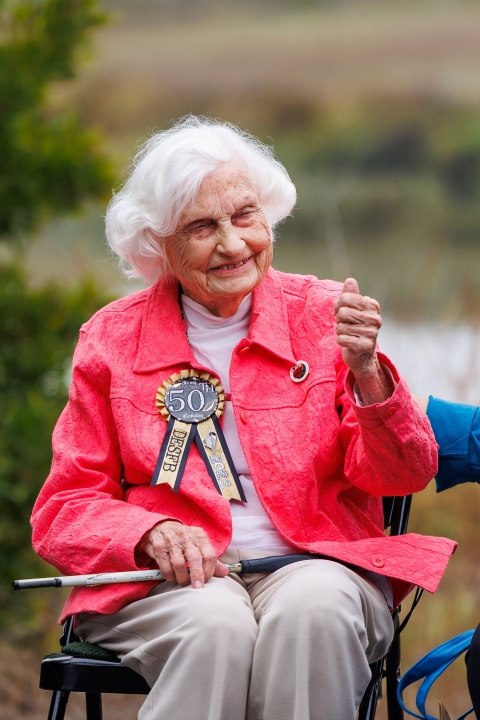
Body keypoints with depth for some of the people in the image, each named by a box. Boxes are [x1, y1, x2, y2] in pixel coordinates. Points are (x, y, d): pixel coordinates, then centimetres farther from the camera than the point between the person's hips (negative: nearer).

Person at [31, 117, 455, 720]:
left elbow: (404, 475, 2)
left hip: (313, 563, 1)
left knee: (312, 609, -34)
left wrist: (365, 373, -17)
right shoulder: (112, 340, 9)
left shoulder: (324, 316, 9)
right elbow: (65, 511, 8)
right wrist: (151, 533, -13)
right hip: (167, 581, 0)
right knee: (216, 625, -34)